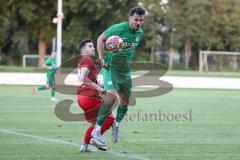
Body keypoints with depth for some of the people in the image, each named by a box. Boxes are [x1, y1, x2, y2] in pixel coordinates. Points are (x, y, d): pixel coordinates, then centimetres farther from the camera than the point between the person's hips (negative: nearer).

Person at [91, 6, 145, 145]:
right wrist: (102, 58, -13)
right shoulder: (118, 28, -18)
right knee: (112, 97, -22)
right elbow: (101, 38, -6)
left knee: (125, 101, 13)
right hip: (111, 67, -7)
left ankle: (117, 125, 40)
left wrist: (127, 60, 12)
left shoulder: (140, 32, 2)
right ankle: (97, 131, -14)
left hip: (125, 71, 7)